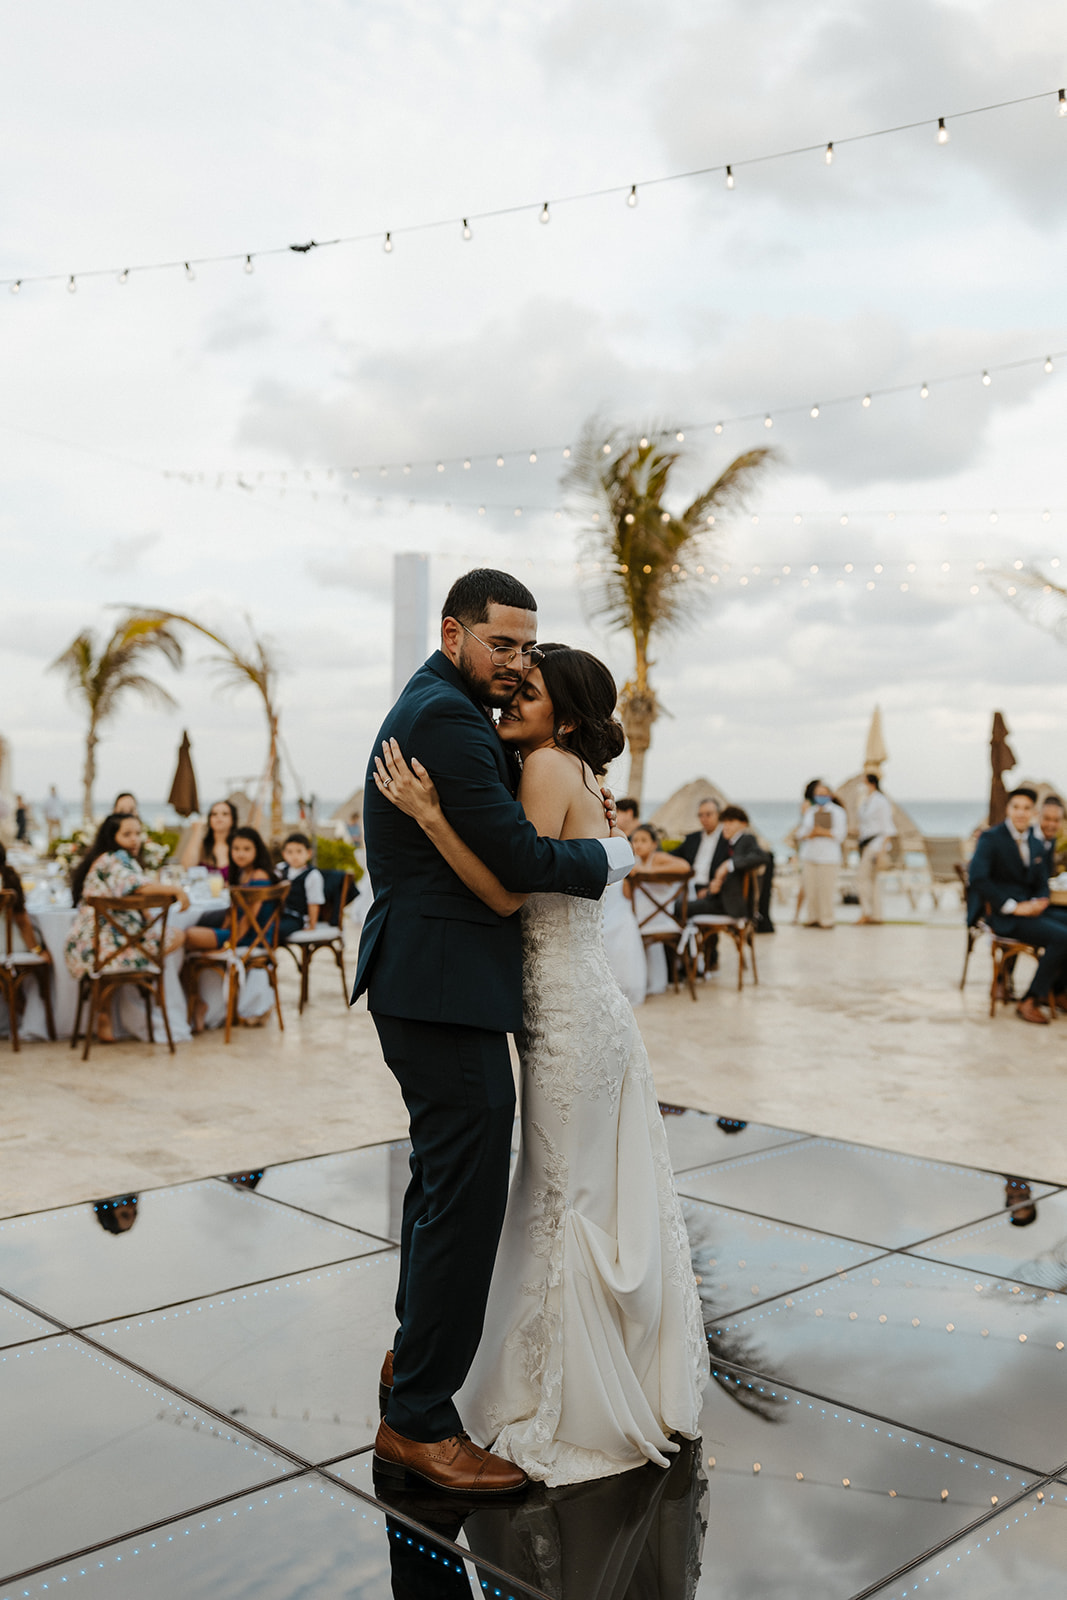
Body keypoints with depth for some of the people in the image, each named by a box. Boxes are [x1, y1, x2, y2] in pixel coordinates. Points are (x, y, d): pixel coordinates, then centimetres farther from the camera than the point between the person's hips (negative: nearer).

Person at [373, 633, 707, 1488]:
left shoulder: (550, 766, -14)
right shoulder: (579, 776, 13)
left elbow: (508, 892, -21)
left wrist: (429, 813, -23)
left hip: (569, 1016, -9)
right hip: (590, 1006, 9)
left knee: (565, 1206, 2)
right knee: (605, 1203, 18)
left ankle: (575, 1415, 17)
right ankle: (638, 1388, 32)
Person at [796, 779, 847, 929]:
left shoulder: (837, 812, 4)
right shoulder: (810, 812, 18)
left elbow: (840, 834, -5)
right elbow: (800, 834, 16)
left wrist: (823, 832, -11)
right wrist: (808, 834, -5)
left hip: (828, 856, -5)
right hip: (809, 855, 5)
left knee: (826, 889, -8)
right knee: (810, 887, 2)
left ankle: (827, 920, -1)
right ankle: (813, 918, 12)